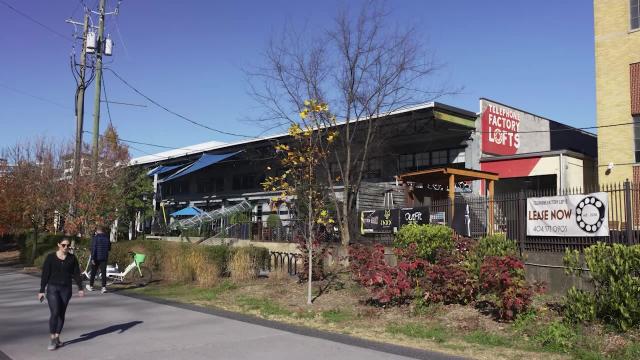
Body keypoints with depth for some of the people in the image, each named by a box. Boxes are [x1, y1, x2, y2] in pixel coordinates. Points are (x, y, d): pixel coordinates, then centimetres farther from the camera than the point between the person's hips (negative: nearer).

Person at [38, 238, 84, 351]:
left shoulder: (72, 258, 2)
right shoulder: (50, 257, -4)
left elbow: (76, 274, 2)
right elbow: (45, 274, -3)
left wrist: (80, 288, -6)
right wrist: (41, 291, -4)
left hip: (66, 289, 2)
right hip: (52, 288, -2)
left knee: (61, 314, 7)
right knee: (54, 313, -13)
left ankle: (57, 337, 20)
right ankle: (52, 339, -2)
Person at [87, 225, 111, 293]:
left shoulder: (95, 238, -9)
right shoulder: (107, 238, 4)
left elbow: (93, 249, -14)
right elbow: (109, 248, 12)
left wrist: (92, 258, -14)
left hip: (96, 258, -3)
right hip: (104, 258, 3)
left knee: (93, 272, 11)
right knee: (103, 272, 2)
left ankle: (91, 286, 24)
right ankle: (104, 287, -6)